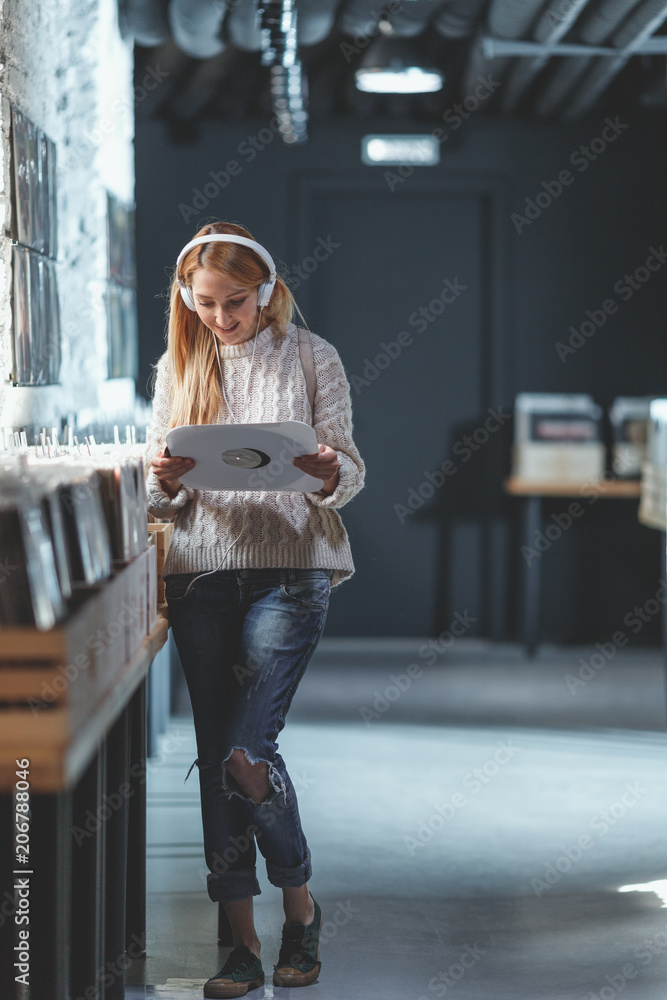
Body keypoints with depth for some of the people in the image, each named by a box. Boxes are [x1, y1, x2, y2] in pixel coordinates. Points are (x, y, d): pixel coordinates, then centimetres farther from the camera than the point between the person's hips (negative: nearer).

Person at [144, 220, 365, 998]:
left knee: (245, 752, -12)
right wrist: (165, 482, -13)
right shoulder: (179, 368, 11)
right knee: (216, 756, 3)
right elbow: (159, 493, 10)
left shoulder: (312, 358, 3)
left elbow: (349, 472, 0)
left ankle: (299, 905, 11)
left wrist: (329, 473, -23)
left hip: (290, 565, -3)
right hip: (202, 572, 3)